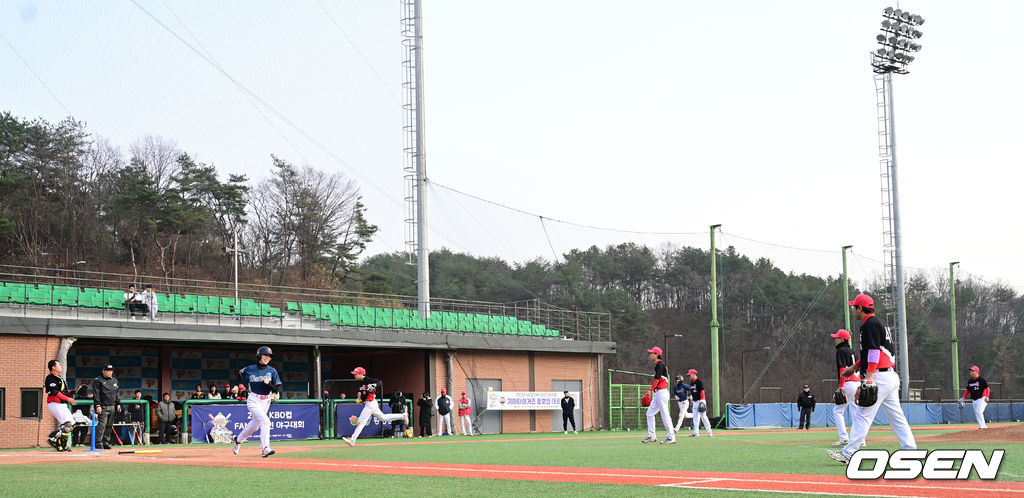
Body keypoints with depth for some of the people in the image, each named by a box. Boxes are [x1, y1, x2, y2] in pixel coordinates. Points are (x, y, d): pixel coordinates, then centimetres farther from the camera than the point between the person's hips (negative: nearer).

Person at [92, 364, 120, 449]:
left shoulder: (114, 380, 18)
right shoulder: (98, 381, -3)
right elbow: (96, 394, -8)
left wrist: (118, 404, 16)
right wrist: (97, 405, -16)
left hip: (112, 407, 7)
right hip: (103, 407, -7)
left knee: (110, 425, 7)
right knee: (101, 425, -13)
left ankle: (106, 442, 13)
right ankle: (97, 442, -13)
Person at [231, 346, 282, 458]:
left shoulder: (272, 371, -1)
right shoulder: (250, 369, -4)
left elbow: (277, 389, -2)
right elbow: (240, 374, 17)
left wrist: (268, 384, -19)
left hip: (265, 402, 4)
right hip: (253, 401, -4)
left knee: (255, 425, 16)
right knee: (265, 421, -24)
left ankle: (237, 439, 41)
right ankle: (265, 448, -27)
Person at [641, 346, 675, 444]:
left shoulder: (660, 364, -11)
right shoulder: (657, 365, 19)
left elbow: (657, 378, -19)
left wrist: (650, 390, -24)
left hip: (662, 392, -11)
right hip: (657, 394, 11)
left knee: (665, 415, -10)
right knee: (650, 413, 11)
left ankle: (671, 437, -8)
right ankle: (652, 436, 14)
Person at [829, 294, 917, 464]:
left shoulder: (870, 324, -10)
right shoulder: (877, 323, 22)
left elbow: (874, 351, -19)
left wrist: (869, 377, -25)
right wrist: (854, 367, 32)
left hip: (880, 377, -10)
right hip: (892, 377, 10)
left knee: (863, 415, -9)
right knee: (896, 416, 9)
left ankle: (848, 454, -9)